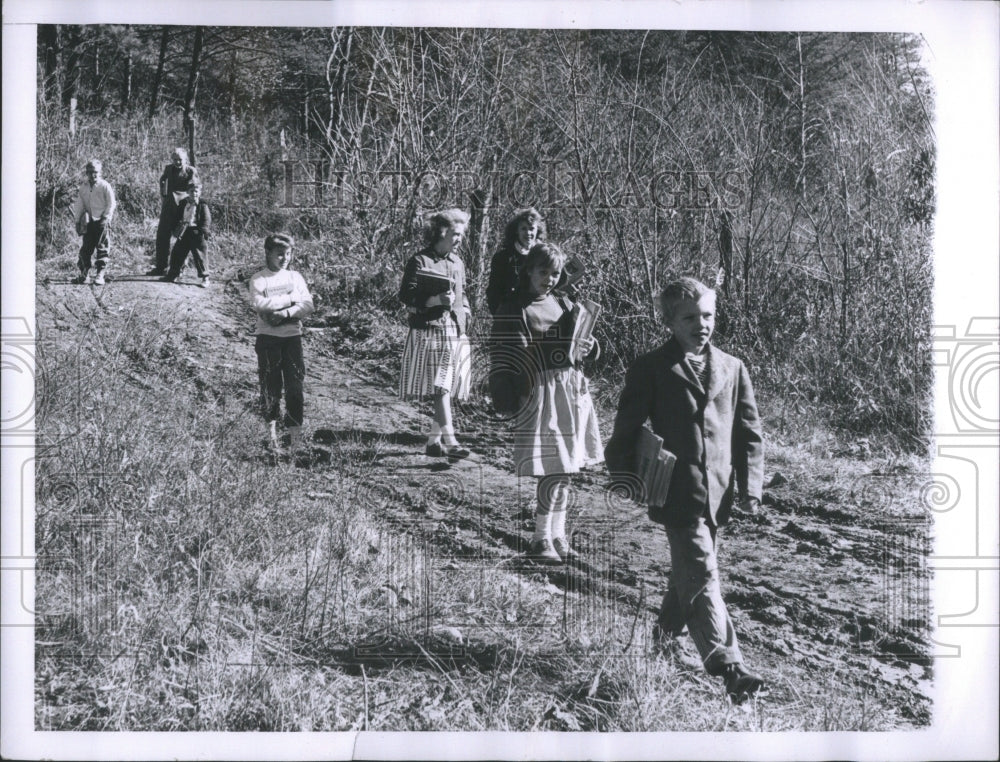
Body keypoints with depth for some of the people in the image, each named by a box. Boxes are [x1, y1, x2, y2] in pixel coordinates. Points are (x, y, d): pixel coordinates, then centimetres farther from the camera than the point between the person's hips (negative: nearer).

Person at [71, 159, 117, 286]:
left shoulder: (105, 186, -4)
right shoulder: (83, 188, 10)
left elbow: (111, 204, -4)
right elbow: (79, 205, 15)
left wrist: (106, 218, -11)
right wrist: (77, 221, 11)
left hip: (102, 221, -5)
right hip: (89, 222, 5)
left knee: (102, 248, -5)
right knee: (86, 248, 6)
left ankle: (100, 275, -3)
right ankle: (84, 274, 12)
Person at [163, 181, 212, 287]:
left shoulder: (203, 206, -4)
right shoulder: (183, 203, 11)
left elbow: (207, 221, -6)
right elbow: (178, 217, 19)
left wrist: (203, 231, -16)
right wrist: (176, 230, 9)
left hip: (197, 232, -5)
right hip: (184, 232, 6)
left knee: (200, 256, -5)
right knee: (177, 253, 10)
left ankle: (205, 279, 3)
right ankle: (173, 275, 23)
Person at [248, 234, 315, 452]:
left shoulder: (295, 277, 9)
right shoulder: (258, 279, 1)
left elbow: (308, 305, -2)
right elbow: (260, 304, -16)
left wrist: (285, 313, -17)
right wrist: (291, 298, -12)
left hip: (292, 336, 2)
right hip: (268, 338, -2)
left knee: (295, 385, -2)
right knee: (270, 386, 0)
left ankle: (296, 437, 1)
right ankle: (272, 435, 8)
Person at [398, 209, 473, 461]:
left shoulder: (457, 263, 17)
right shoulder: (420, 261, -4)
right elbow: (406, 295, -10)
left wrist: (464, 310, 11)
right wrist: (436, 300, -21)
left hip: (455, 333, 7)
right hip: (429, 331, -7)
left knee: (446, 390, 7)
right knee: (440, 389, -14)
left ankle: (434, 441, 17)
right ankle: (450, 442, -19)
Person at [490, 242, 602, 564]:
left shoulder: (563, 303, 14)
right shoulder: (511, 310, -3)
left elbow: (580, 341, 23)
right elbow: (501, 357, -6)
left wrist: (587, 347, 0)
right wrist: (504, 398, -14)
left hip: (571, 389, 6)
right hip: (538, 394, -6)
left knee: (565, 467, 10)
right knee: (552, 470, -9)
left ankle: (557, 535, 20)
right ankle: (542, 539, 3)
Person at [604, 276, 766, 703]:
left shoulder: (731, 369, 10)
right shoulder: (651, 370, -2)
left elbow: (750, 432, 12)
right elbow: (625, 433, 2)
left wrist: (751, 486, 4)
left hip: (718, 492, 5)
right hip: (678, 492, -5)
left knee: (688, 570, 18)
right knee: (701, 575, -12)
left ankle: (668, 629, 42)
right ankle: (726, 664, -14)